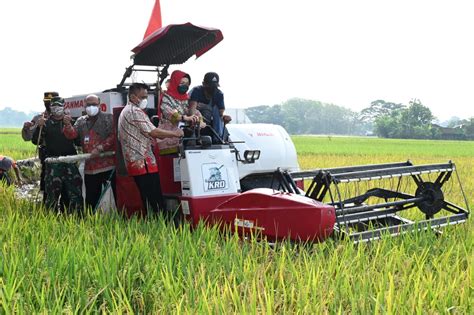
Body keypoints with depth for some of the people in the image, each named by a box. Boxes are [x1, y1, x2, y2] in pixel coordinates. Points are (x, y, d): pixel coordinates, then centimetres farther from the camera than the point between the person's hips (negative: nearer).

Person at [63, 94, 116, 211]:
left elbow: (113, 136, -8)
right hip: (90, 167, 5)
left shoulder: (109, 118, 3)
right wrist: (67, 125, -14)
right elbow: (72, 135, 6)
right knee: (91, 199, 11)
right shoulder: (81, 121, 18)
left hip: (110, 164, -4)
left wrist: (100, 148, -17)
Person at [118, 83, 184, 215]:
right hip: (143, 162, -10)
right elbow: (153, 132, -16)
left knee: (147, 199, 10)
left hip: (134, 163, 10)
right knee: (155, 200, -10)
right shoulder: (135, 111, -11)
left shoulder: (125, 112, 22)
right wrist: (174, 133, -6)